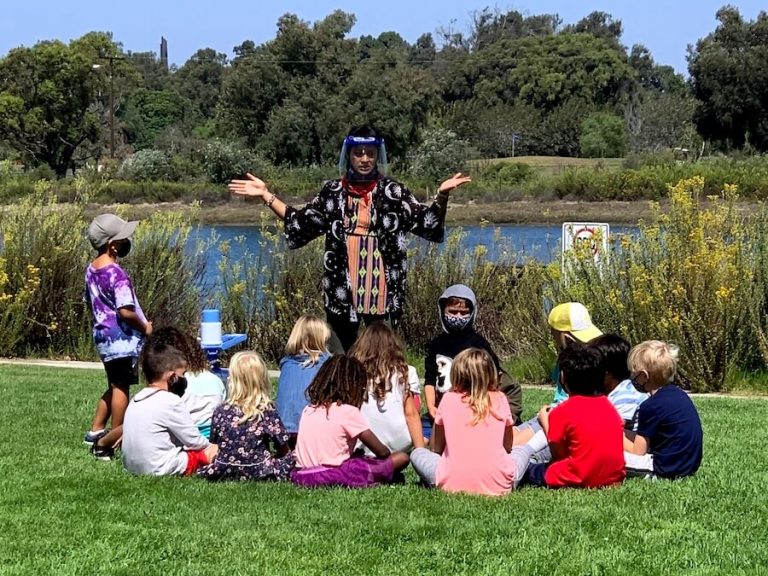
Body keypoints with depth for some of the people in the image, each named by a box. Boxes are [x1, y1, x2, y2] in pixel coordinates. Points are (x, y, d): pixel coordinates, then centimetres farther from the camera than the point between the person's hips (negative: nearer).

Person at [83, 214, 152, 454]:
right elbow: (125, 311, -26)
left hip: (103, 336, 9)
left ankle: (96, 432, 25)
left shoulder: (91, 269, 6)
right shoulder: (116, 273, -22)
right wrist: (145, 327, -11)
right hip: (123, 339, -9)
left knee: (114, 386, 21)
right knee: (121, 389, 1)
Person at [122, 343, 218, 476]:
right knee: (215, 449, -1)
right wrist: (207, 444, 13)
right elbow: (193, 440, -10)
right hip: (160, 468, -8)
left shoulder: (136, 399, 10)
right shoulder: (171, 401, -15)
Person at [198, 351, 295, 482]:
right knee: (289, 458, 15)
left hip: (225, 472, 3)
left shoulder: (221, 411, -6)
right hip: (258, 473, -3)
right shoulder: (267, 412, -12)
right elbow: (283, 448, -4)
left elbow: (214, 443, 7)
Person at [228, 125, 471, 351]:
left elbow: (428, 222, 1)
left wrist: (442, 195, -17)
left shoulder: (393, 191, 4)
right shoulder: (333, 192, 9)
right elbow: (300, 224, 12)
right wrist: (266, 195, 6)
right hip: (342, 288, 2)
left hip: (380, 289, -1)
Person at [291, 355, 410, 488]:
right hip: (335, 475, -7)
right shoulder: (349, 411, -5)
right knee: (402, 458, -1)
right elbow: (382, 452, -2)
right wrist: (389, 454, 21)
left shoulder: (308, 410, 12)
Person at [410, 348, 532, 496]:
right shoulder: (500, 400, 7)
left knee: (416, 453, 25)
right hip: (497, 486, 1)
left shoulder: (448, 399, 5)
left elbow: (436, 449, 12)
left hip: (452, 484, -1)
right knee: (524, 450, 30)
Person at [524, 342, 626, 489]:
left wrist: (545, 423, 12)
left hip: (579, 480, -6)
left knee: (528, 470, 12)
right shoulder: (609, 406, 11)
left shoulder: (562, 411, -7)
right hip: (614, 478, 6)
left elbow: (558, 455, -3)